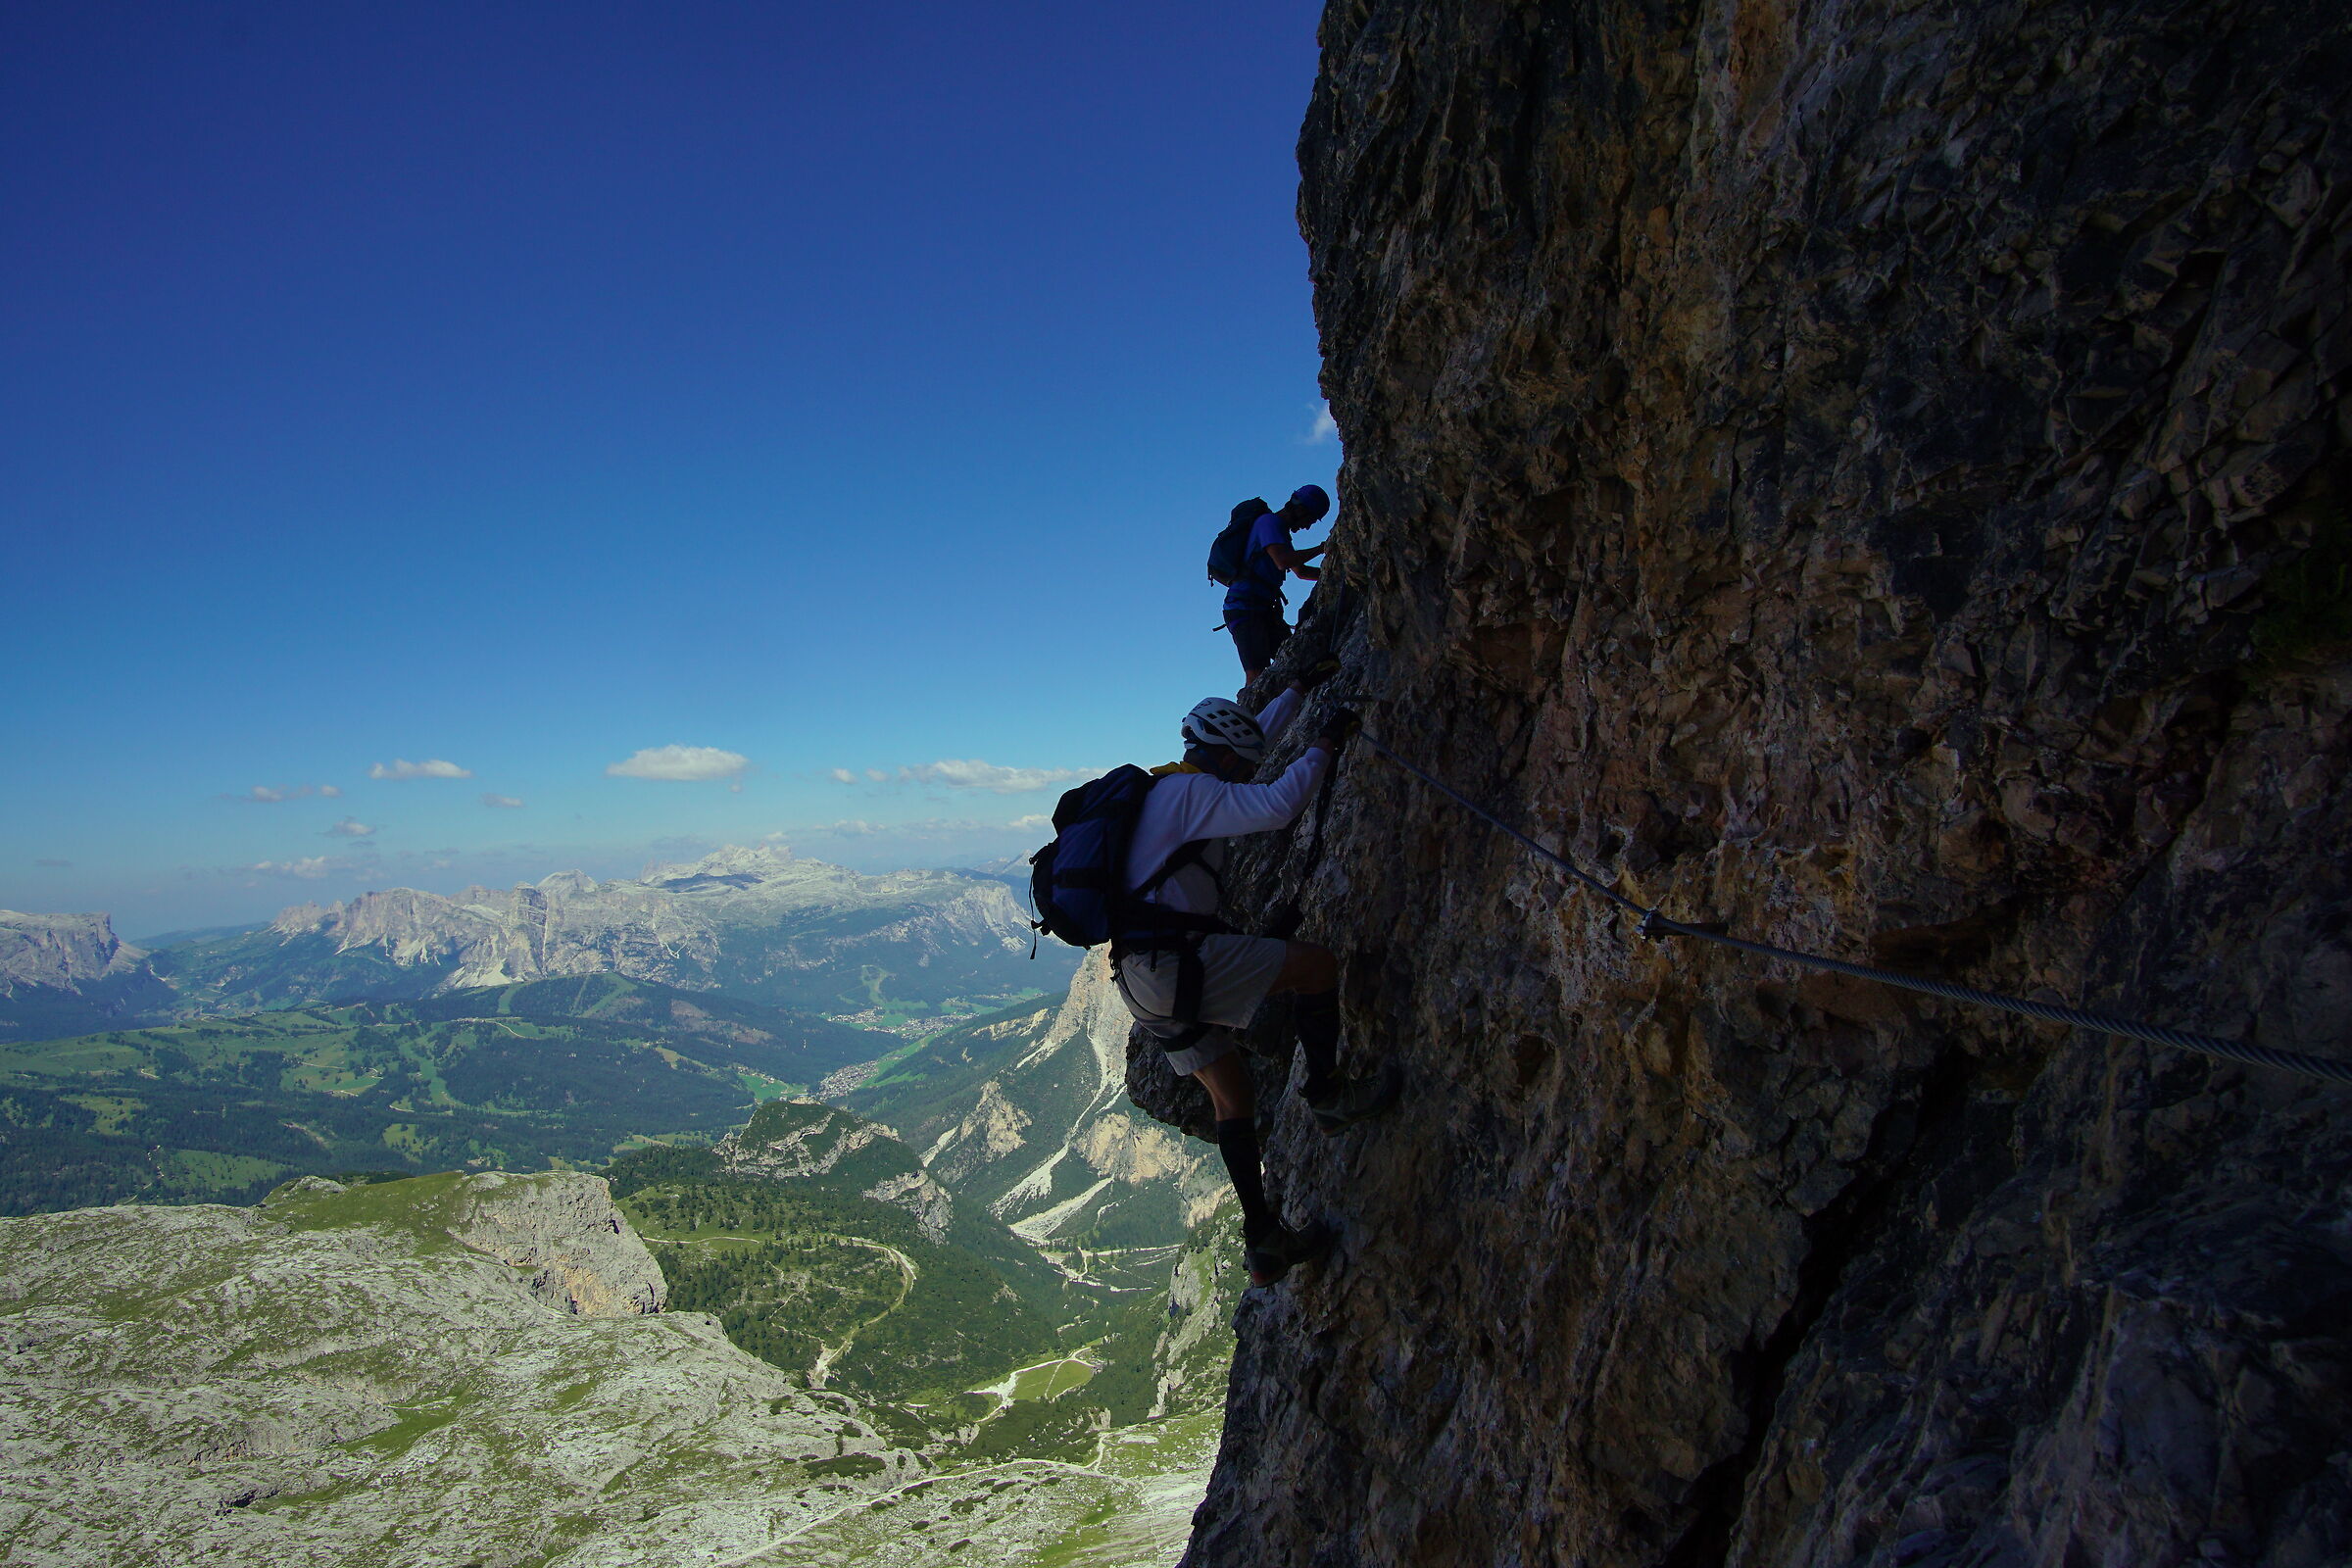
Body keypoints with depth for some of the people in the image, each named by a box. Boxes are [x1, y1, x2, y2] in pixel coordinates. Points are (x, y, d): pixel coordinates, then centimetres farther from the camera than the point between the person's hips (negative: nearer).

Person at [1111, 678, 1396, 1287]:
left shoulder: (1170, 787, 23)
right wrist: (1324, 746, -9)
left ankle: (1263, 1239, 17)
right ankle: (1327, 1092, 8)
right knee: (1319, 964, -7)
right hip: (1174, 962, -10)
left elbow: (1253, 736, 35)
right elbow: (1277, 806, -22)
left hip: (1143, 977, 10)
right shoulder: (1191, 789, -8)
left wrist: (1298, 690, 39)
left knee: (1231, 1094, 14)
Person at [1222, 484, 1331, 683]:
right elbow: (1283, 561, -24)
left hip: (1263, 610, 10)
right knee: (1256, 673, -21)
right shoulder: (1269, 522, -8)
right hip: (1244, 608, -10)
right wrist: (1321, 549, -16)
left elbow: (1300, 571, 33)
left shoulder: (1281, 530, 24)